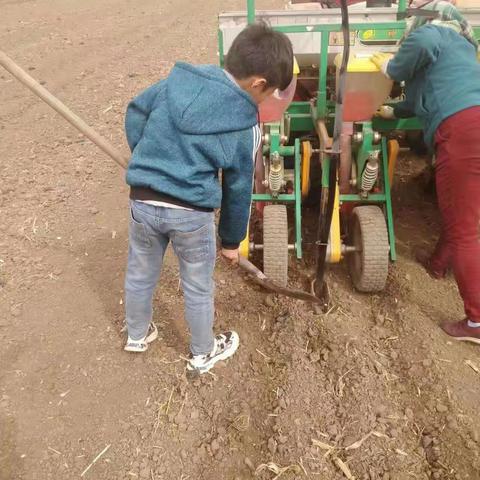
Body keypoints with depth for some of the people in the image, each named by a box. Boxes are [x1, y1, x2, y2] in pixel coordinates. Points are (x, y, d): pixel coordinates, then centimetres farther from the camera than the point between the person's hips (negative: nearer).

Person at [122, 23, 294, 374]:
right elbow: (238, 189, 0)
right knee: (198, 288, 17)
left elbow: (136, 110, 14)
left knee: (140, 274, 24)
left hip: (142, 199, 4)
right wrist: (232, 240, 12)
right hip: (191, 212, -4)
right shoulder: (246, 126, -7)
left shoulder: (180, 78, 3)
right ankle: (203, 354, 39)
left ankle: (137, 335, 49)